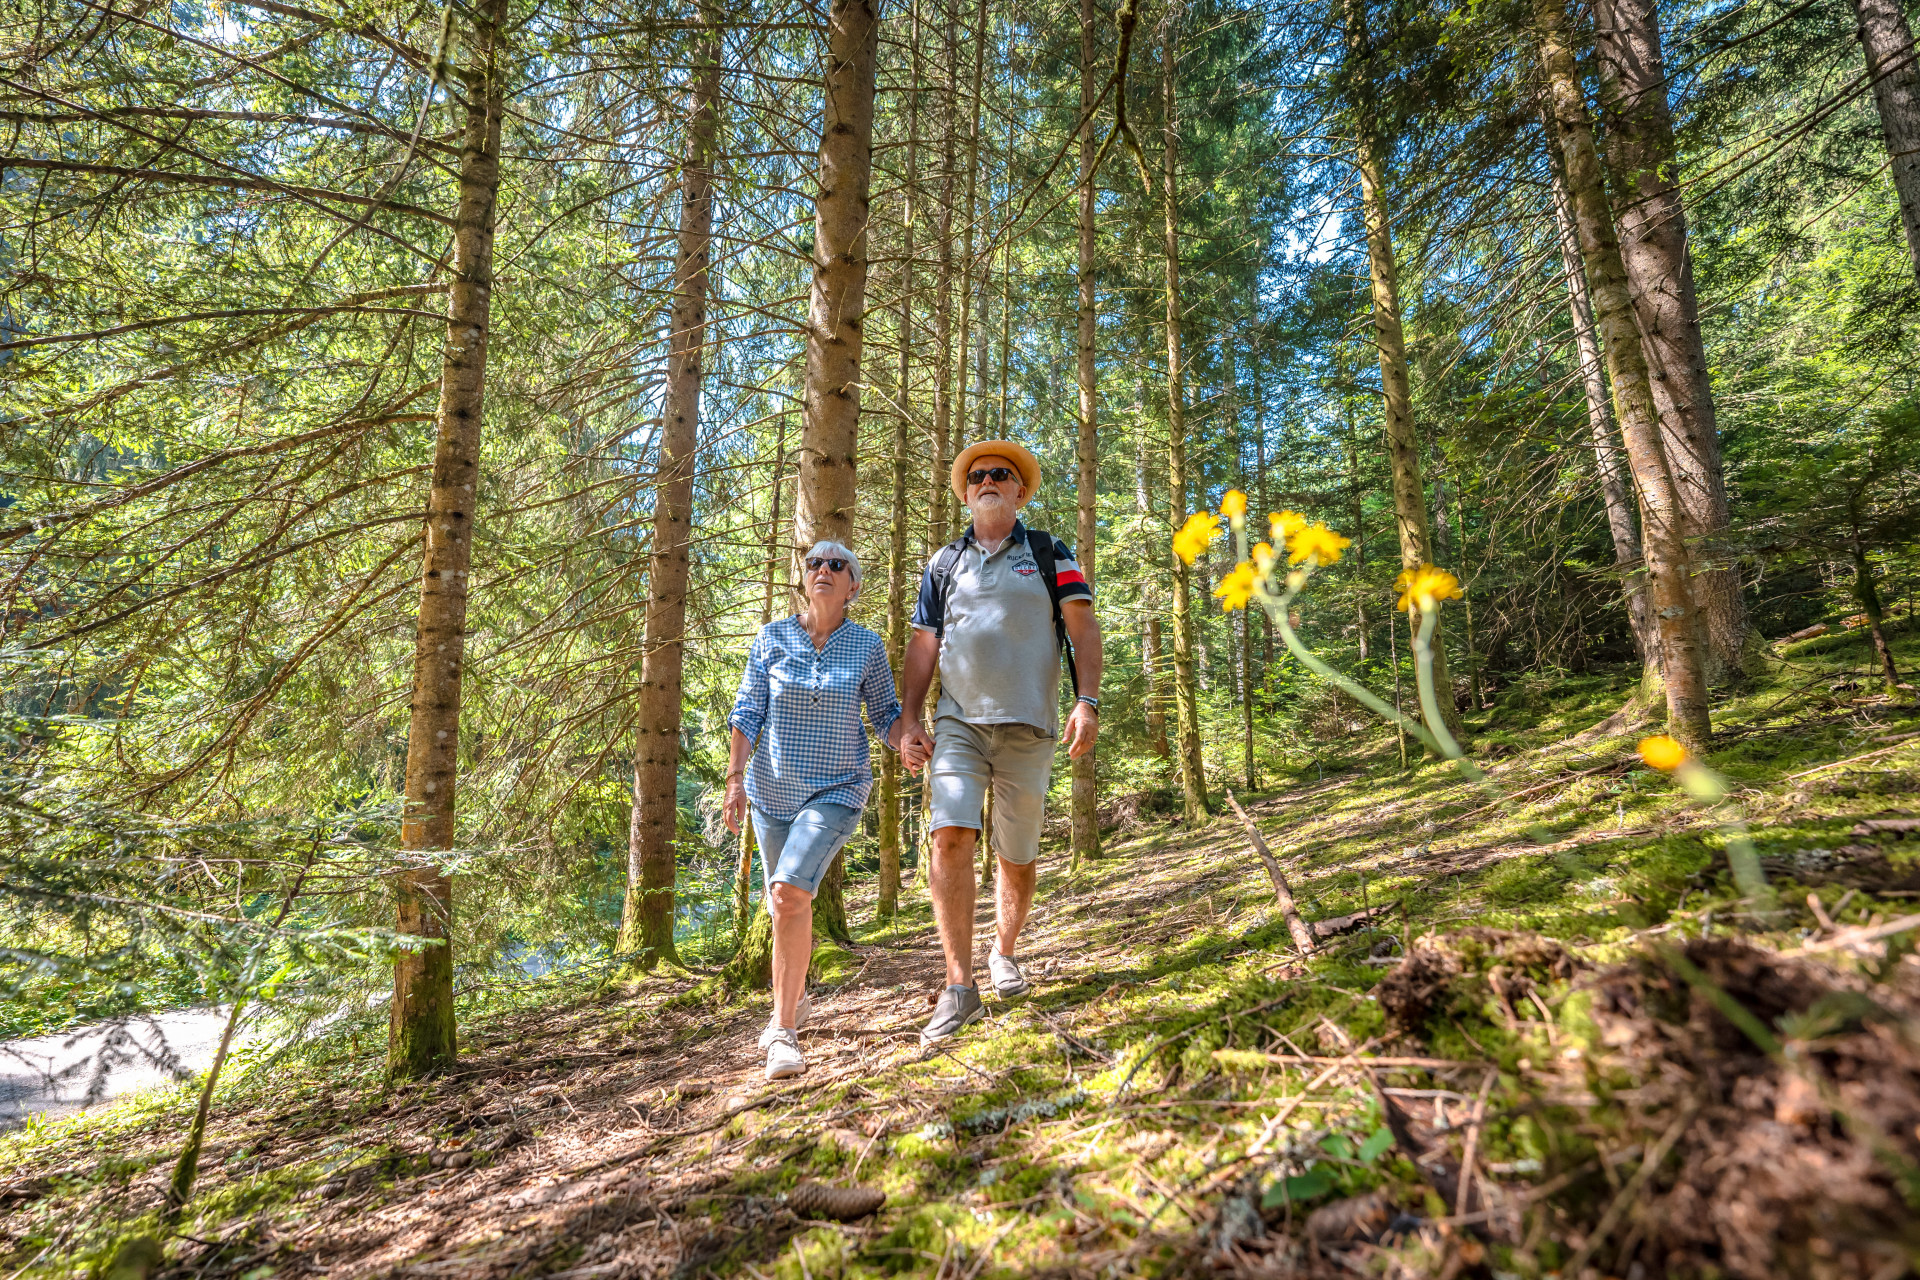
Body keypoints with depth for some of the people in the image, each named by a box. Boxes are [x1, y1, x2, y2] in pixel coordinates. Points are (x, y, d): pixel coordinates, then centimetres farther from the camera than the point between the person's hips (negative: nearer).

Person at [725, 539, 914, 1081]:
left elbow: (888, 716, 4)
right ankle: (794, 999, 40)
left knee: (790, 894, -21)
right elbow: (748, 713, -1)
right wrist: (735, 778, -9)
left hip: (836, 791, -2)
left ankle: (782, 1029, -8)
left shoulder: (867, 647, -2)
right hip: (773, 791, 3)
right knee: (787, 902, 14)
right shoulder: (771, 639, 0)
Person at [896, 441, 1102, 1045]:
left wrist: (1088, 701, -12)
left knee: (1017, 854, 7)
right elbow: (923, 646, 13)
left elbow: (1082, 627, 1)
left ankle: (1004, 952, 33)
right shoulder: (943, 563, 14)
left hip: (1028, 725, -1)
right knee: (950, 836, -16)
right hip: (957, 722, 1)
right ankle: (959, 986, -9)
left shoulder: (1049, 554, 9)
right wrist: (909, 720, 4)